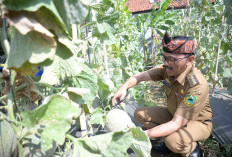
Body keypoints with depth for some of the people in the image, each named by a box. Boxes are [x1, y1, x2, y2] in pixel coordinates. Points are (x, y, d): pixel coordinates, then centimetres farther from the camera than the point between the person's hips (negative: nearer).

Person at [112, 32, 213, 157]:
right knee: (140, 113, -8)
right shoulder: (168, 68, -18)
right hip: (174, 114, 6)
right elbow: (140, 76, -12)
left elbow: (176, 124, -37)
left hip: (198, 122, -6)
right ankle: (169, 140, 5)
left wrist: (143, 134, -43)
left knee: (173, 141, -35)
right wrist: (124, 86, -33)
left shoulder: (198, 86, -35)